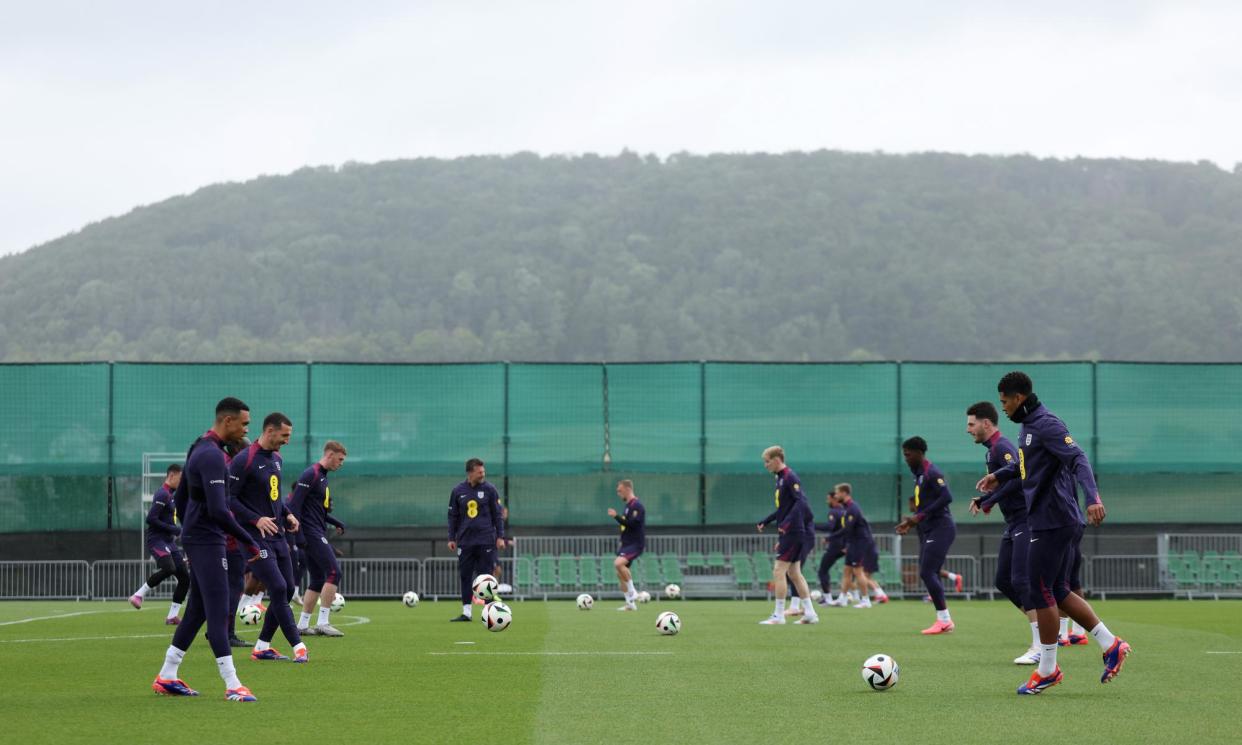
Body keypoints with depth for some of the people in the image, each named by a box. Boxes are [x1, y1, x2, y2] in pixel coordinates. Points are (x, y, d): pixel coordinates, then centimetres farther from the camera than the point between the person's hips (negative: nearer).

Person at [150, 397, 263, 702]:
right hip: (207, 541, -10)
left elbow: (179, 498, 22)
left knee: (198, 609, 14)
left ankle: (167, 677, 19)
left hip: (196, 538, 10)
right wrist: (249, 542, -19)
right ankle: (232, 686, -12)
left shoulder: (198, 450, 15)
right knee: (219, 611, -10)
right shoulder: (212, 455, -18)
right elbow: (218, 510, -25)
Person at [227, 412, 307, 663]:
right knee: (278, 588, -14)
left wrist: (287, 514, 8)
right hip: (255, 537, -9)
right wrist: (256, 519, -22)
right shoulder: (244, 461, -14)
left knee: (287, 590, 6)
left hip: (276, 535, 9)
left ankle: (262, 647, 17)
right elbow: (228, 498, -15)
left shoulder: (277, 459, 13)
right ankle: (299, 648, -12)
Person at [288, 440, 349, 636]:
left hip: (317, 534, 10)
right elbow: (294, 504, -17)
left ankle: (302, 625, 12)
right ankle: (322, 623, -14)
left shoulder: (322, 476, 18)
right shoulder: (311, 475, -11)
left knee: (318, 579, 10)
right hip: (312, 533, -10)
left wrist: (336, 523, 17)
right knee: (334, 572, -13)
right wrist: (298, 534, -21)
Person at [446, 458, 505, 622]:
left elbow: (497, 514, 4)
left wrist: (500, 536, -1)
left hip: (486, 541, -2)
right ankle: (466, 612, 7)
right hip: (465, 542, 2)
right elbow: (453, 516, 11)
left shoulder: (489, 490, 1)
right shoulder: (458, 491, 5)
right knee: (465, 577, 2)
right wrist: (451, 538, 7)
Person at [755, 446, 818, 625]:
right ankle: (810, 613, 16)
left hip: (793, 533, -10)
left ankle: (778, 615, -5)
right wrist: (765, 522, 22)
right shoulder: (780, 478, 15)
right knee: (794, 573, 13)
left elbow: (801, 502, -25)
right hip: (789, 534, 10)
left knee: (778, 571, -8)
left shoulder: (790, 477, -15)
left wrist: (786, 523, -32)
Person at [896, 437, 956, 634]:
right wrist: (911, 521, 14)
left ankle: (944, 620, -11)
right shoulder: (919, 475, 17)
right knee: (929, 574, 7)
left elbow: (947, 497, -24)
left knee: (927, 572, -14)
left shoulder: (931, 473, -12)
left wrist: (920, 516, -22)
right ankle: (944, 620, 10)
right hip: (929, 530, 10)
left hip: (940, 528, -10)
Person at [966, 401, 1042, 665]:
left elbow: (1016, 479, -27)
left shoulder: (1002, 447, -14)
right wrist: (982, 499, 9)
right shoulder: (992, 449, 16)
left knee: (1020, 581, -13)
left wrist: (988, 502, -19)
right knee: (1003, 581, 9)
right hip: (1013, 524, 10)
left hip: (1025, 521, -10)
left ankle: (1040, 646, -12)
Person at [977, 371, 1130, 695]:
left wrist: (1092, 496, -39)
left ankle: (1047, 670, 4)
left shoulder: (1046, 425, -16)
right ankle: (1111, 645, 12)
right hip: (1056, 521, 10)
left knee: (1040, 591, -4)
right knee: (1058, 592, 12)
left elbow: (1078, 459, -27)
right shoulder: (1028, 426, 15)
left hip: (1052, 521, -10)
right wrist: (999, 475, 27)